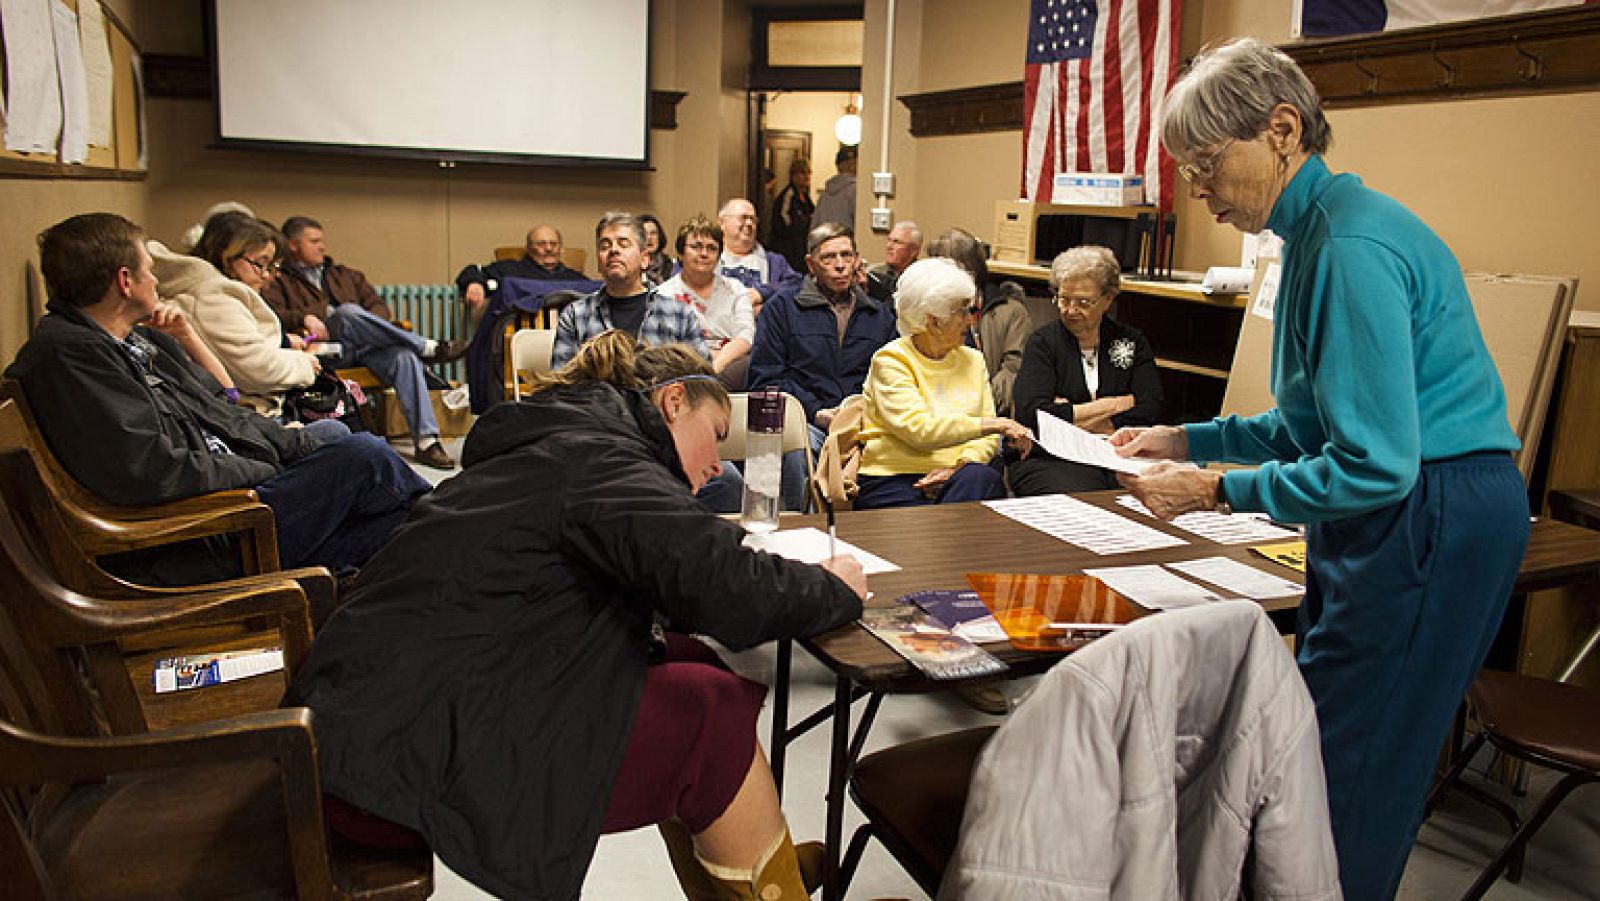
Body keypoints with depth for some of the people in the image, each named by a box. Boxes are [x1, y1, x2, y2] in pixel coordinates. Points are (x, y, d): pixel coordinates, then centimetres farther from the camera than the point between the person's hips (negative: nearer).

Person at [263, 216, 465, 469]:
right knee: (348, 311, -35)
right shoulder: (278, 282, 21)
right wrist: (303, 318, -17)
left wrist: (371, 327, -1)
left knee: (404, 355, -30)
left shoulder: (346, 275, 34)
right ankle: (429, 348, -32)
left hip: (367, 347, 3)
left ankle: (426, 441, -39)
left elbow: (378, 306, 22)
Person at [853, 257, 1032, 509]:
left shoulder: (972, 360, 16)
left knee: (985, 478, -29)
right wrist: (997, 424, -19)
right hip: (892, 480, -5)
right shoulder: (891, 361, -3)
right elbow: (919, 429, -19)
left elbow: (986, 438, 10)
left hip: (958, 475, 5)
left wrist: (958, 467, -12)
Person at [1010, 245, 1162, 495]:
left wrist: (1069, 414, -6)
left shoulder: (1133, 342, 14)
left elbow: (1150, 413, -1)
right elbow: (1032, 413, -9)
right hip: (1049, 461, -2)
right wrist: (1116, 404, -3)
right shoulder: (1043, 341, 8)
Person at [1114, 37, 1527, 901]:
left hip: (1431, 524, -10)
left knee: (1341, 775, 1)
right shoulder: (1319, 229, 10)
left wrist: (1218, 490, -18)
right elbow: (1319, 423, 17)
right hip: (1404, 516, 10)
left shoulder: (1350, 245, -22)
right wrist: (1188, 438, 10)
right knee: (1319, 747, 18)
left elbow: (1376, 463, -25)